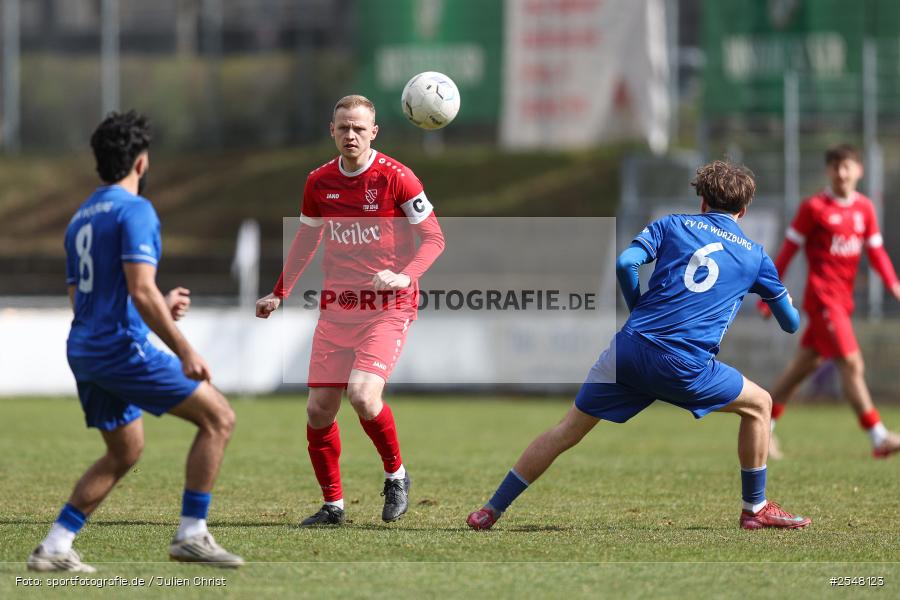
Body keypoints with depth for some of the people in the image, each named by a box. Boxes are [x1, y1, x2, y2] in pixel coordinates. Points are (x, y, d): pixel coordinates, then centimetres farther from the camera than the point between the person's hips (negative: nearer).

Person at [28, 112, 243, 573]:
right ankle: (191, 535, -6)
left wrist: (161, 307, 25)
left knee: (124, 452, 21)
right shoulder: (134, 210, -11)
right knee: (218, 418, -3)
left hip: (84, 351, 9)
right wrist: (185, 352, -19)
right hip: (122, 345, -9)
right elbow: (142, 291, -21)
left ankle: (54, 547, 13)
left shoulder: (81, 218, 17)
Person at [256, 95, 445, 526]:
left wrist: (404, 275, -22)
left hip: (388, 307, -5)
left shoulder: (395, 178, -9)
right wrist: (279, 294, 18)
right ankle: (332, 504, 15)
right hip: (336, 307, 5)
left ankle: (396, 475, 2)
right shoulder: (319, 183, 5)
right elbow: (306, 240, 21)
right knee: (319, 409, 0)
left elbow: (433, 239, -6)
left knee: (363, 396, -23)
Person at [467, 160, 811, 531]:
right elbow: (791, 323, 26)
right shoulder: (755, 256, 16)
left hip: (630, 348, 2)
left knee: (567, 431, 11)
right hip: (684, 367, -2)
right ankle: (755, 510, 23)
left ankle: (491, 511, 12)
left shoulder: (672, 225, 15)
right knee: (758, 404, 20)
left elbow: (625, 263, -1)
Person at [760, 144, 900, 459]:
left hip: (843, 297, 7)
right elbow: (789, 249, -4)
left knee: (805, 364, 14)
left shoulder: (864, 208, 9)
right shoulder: (814, 207, -8)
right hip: (823, 295, -7)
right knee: (851, 364, -14)